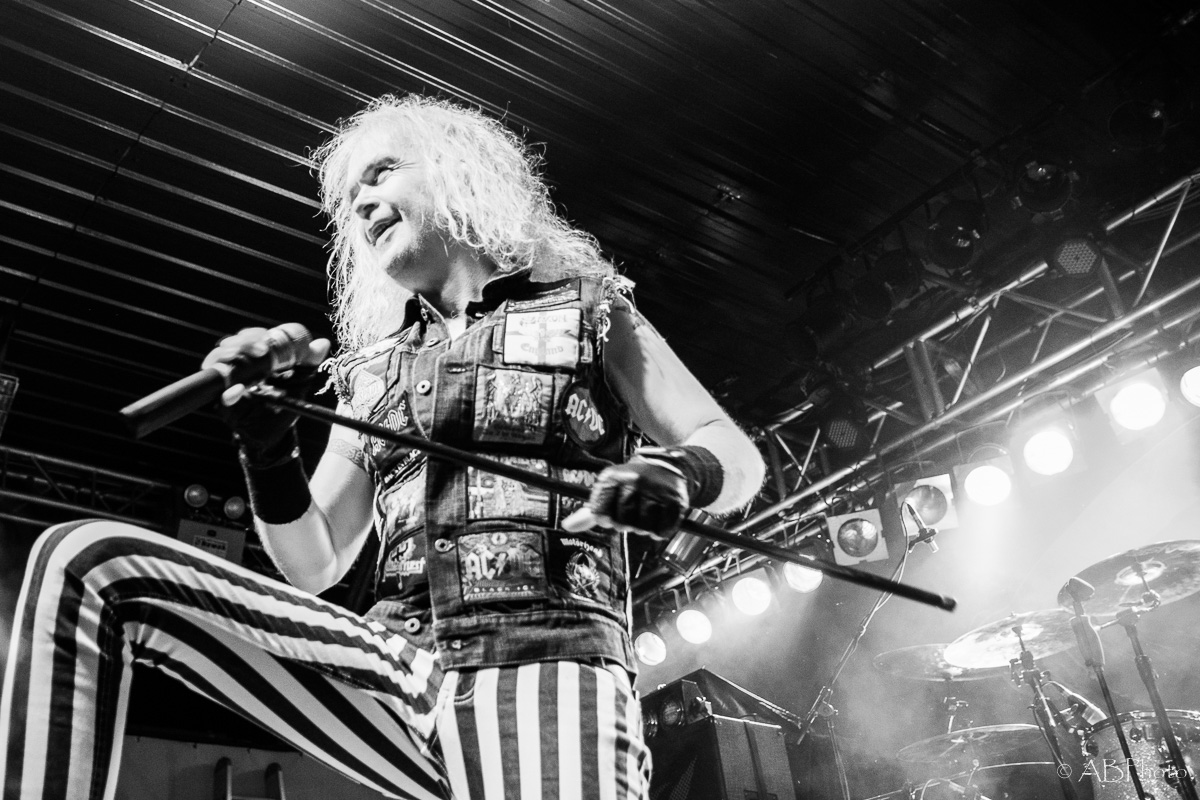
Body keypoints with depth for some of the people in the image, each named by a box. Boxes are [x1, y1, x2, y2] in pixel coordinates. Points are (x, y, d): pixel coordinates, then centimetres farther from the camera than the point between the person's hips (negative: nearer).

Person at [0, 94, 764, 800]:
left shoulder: (585, 310, 13)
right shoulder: (369, 368, 21)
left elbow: (739, 456, 9)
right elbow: (314, 566, 19)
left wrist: (678, 474, -16)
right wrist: (269, 452, -1)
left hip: (541, 667, -3)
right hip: (391, 667, 4)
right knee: (86, 564, -10)